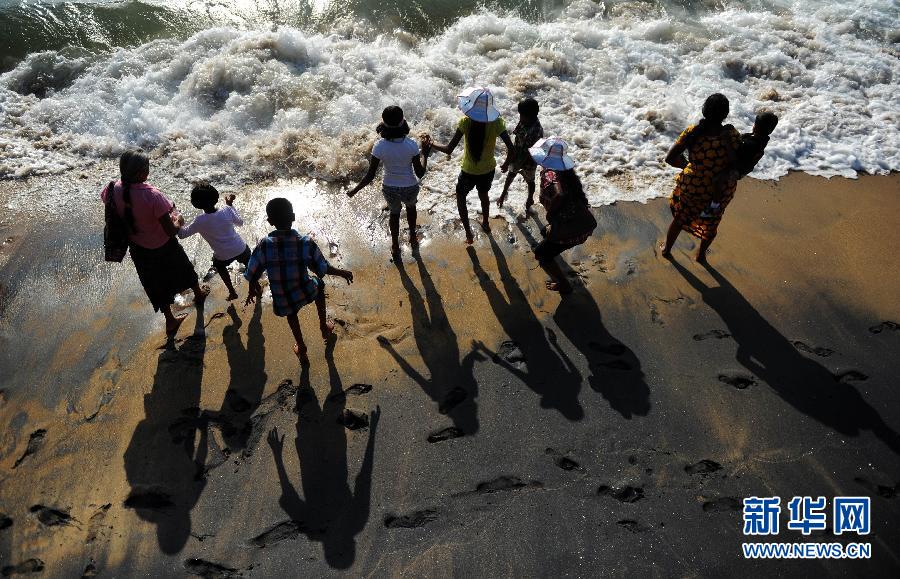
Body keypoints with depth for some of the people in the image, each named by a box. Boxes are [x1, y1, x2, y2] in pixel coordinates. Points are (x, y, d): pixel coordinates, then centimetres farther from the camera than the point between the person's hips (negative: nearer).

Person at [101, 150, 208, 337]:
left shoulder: (114, 189, -19)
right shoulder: (153, 196, -37)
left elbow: (104, 196, 8)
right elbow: (171, 231, -30)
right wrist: (177, 220, -9)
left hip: (138, 249, 5)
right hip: (162, 247, -4)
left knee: (157, 284, 25)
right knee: (183, 269, 28)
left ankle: (170, 321, 42)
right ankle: (199, 294, 58)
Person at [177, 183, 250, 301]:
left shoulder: (200, 221, -20)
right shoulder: (227, 210, -16)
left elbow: (182, 234, -10)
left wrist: (180, 223, 9)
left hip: (224, 256, -1)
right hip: (241, 249, 1)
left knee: (219, 265, 34)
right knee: (249, 264, 33)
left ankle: (232, 292, 36)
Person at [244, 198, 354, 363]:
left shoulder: (263, 246, -22)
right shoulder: (306, 243, -22)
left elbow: (252, 275, -11)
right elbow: (323, 269, -9)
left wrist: (253, 289, 11)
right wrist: (342, 273, 10)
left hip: (282, 303, 1)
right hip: (306, 293, 0)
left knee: (291, 312, 37)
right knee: (319, 284, 35)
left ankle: (301, 349, 50)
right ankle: (324, 327, 46)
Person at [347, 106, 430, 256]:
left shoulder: (379, 147, -23)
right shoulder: (411, 145, -24)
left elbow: (370, 175, -17)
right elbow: (420, 173, -14)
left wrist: (355, 190, -4)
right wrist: (425, 154, 0)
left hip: (390, 188, 0)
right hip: (410, 188, 0)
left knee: (394, 213, 32)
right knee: (411, 207, 36)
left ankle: (395, 246, 49)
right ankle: (413, 238, 54)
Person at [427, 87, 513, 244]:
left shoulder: (465, 122, -25)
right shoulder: (496, 122, -19)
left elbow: (448, 150, -25)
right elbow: (510, 147, -18)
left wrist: (430, 144, -8)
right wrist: (507, 162, 3)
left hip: (469, 171, -3)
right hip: (489, 169, 3)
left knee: (460, 196, 26)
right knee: (483, 194, 34)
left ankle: (468, 233, 28)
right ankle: (486, 223, 56)